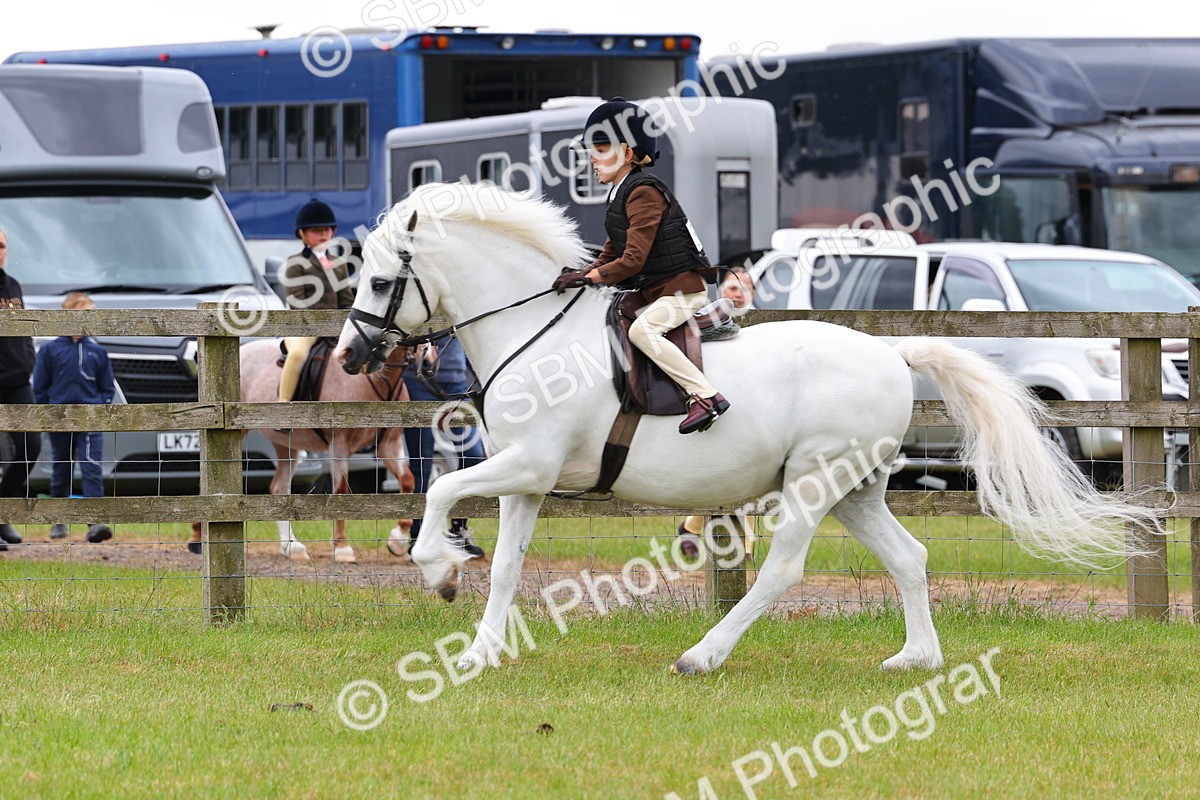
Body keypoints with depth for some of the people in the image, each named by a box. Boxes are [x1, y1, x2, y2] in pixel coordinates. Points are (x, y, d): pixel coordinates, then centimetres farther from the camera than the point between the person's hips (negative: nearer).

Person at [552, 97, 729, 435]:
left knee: (640, 330, -31)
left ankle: (705, 397, -32)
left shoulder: (644, 193, -17)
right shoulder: (621, 193, 14)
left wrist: (587, 278, -22)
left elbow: (633, 260, -24)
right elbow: (611, 255, 15)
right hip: (657, 292, 11)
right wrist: (580, 275, -3)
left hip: (683, 289, -11)